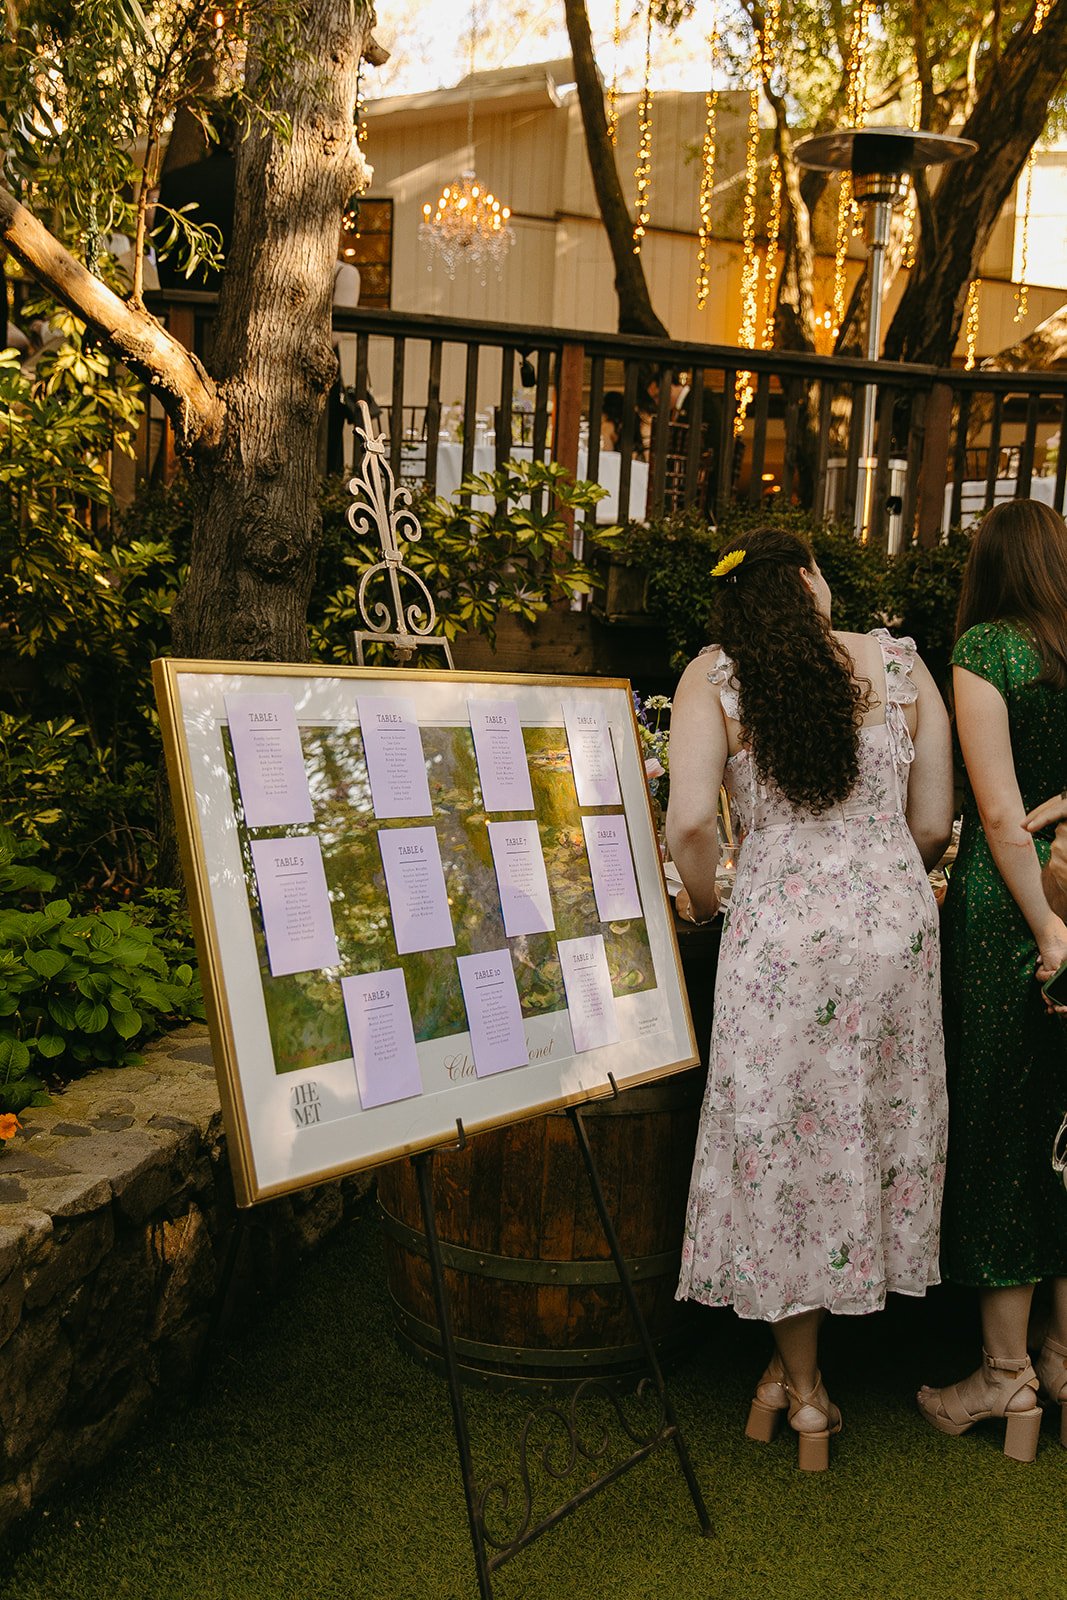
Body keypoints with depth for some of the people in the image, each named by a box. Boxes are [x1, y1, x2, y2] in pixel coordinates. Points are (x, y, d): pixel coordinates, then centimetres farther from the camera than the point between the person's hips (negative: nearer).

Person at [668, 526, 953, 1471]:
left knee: (782, 1145, 10)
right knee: (876, 1131, 16)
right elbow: (934, 826, 5)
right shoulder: (900, 665, 4)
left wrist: (702, 901, 5)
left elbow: (690, 823, -14)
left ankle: (804, 1395, 24)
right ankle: (794, 1365, 29)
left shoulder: (713, 678, -2)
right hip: (897, 923, 3)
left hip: (780, 932, -2)